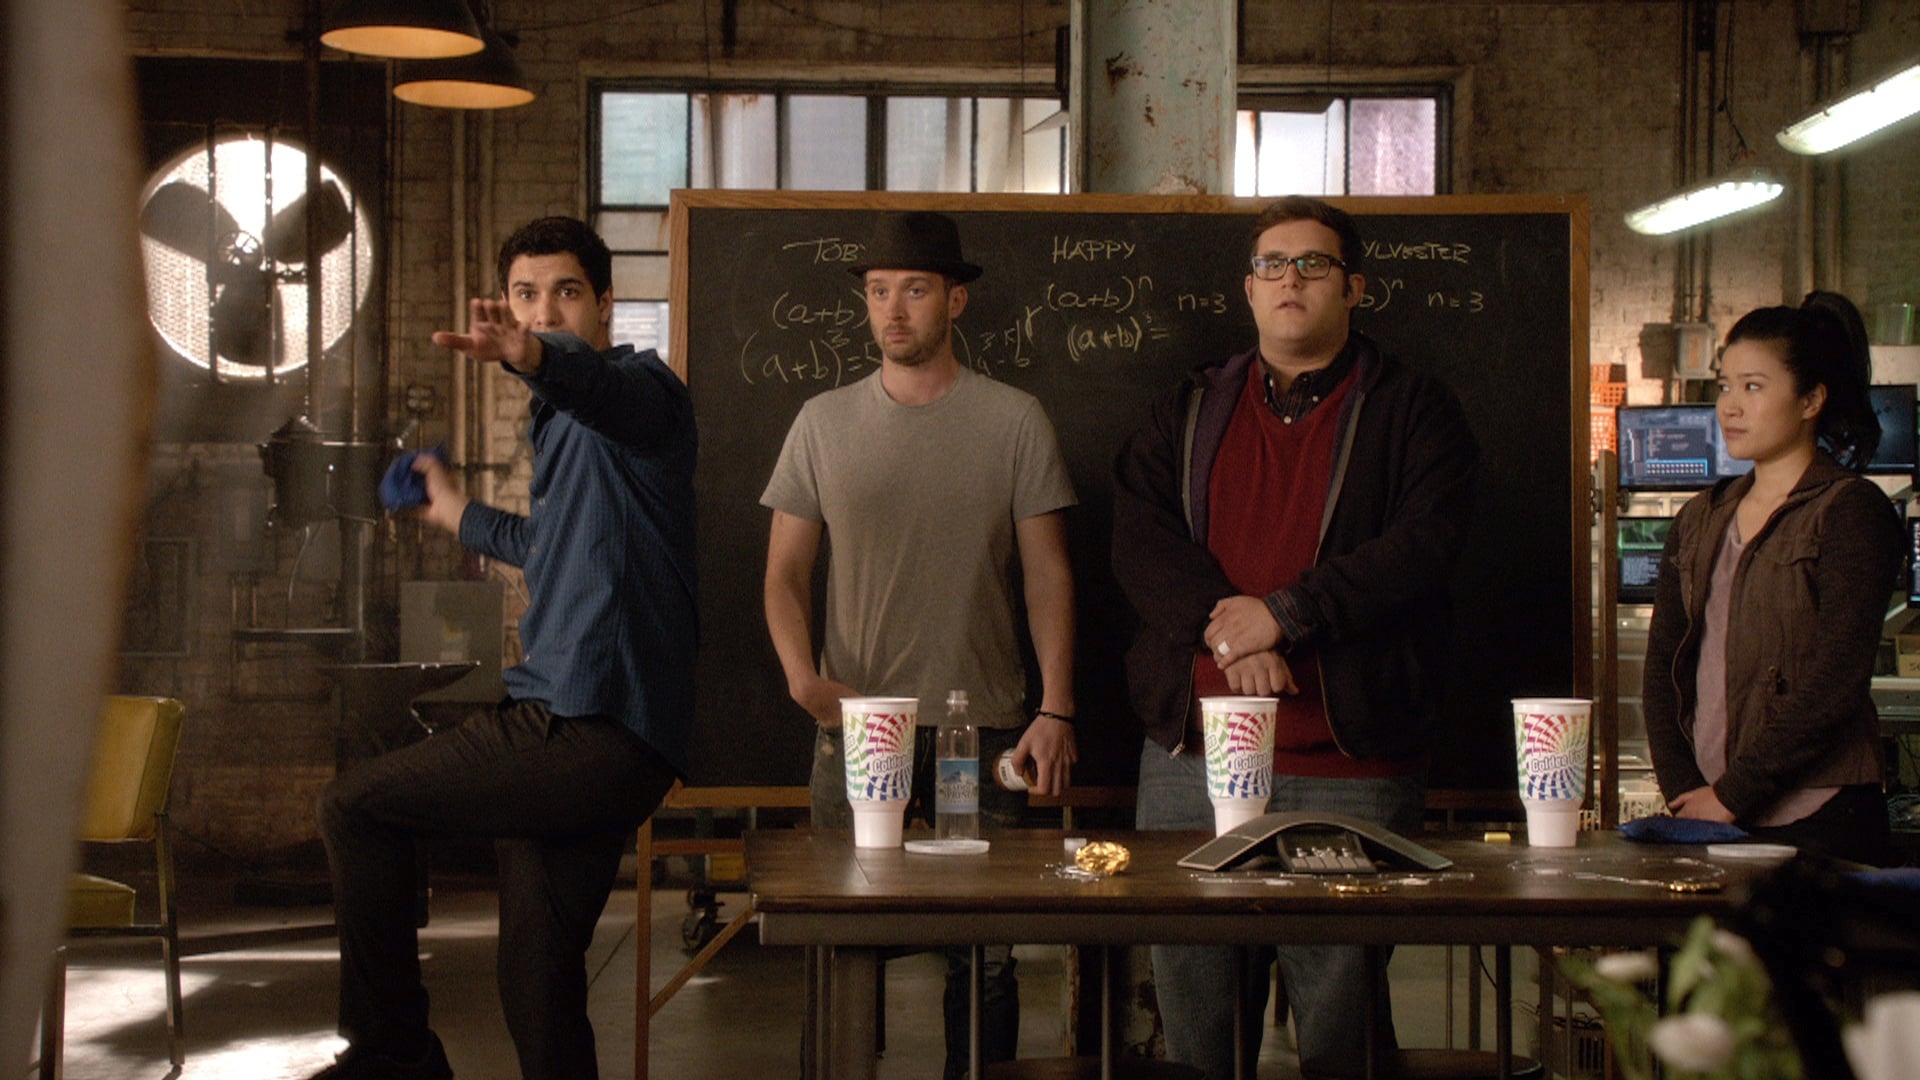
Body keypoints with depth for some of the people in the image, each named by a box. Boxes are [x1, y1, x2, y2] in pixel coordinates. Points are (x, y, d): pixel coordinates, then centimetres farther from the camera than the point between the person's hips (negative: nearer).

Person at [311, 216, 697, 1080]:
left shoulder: (638, 386, -4)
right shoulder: (560, 424, 25)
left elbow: (594, 380, -31)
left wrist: (529, 357, -53)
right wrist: (462, 517, 57)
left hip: (590, 733, -9)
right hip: (600, 749, 9)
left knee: (353, 806, -2)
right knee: (539, 981, 8)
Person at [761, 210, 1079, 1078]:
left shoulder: (1014, 420, 4)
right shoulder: (825, 422, 8)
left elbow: (1047, 574, 3)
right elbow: (785, 572, 10)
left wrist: (1056, 709, -7)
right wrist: (801, 675, -8)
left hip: (986, 729, -1)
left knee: (984, 955, 2)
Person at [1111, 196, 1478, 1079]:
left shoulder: (1411, 410, 7)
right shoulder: (1189, 412, 16)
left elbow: (1421, 543, -8)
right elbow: (1139, 535, 2)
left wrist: (1283, 614, -15)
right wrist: (1224, 630, -14)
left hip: (1350, 765, -3)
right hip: (1192, 752, 3)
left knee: (1341, 1005, 1)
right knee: (1191, 1005, 8)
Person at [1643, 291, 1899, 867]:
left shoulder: (1852, 511, -6)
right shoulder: (1699, 522, 14)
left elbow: (1833, 682, -14)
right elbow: (1663, 663, 9)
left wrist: (1733, 794, -14)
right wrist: (1682, 789, -5)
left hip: (1816, 820, -5)